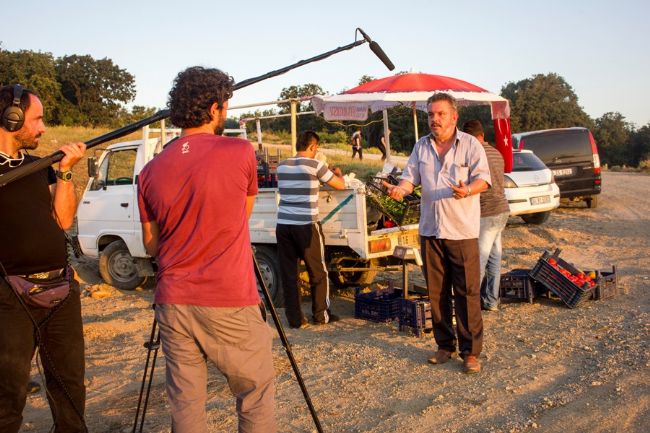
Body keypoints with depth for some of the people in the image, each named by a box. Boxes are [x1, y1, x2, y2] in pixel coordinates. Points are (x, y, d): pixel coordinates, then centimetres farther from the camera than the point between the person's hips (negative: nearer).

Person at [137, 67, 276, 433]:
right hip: (230, 305, -3)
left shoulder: (151, 172, 2)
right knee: (257, 395, 12)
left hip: (173, 303, 4)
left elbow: (151, 245, 11)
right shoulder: (240, 153, -8)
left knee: (185, 402, 12)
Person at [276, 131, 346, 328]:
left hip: (283, 225, 5)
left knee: (288, 274, 8)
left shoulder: (282, 166, 10)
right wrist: (338, 173, 26)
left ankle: (295, 318, 11)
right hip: (306, 226, -4)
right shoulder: (315, 165, -6)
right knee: (318, 273, 11)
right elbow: (340, 185, 4)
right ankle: (321, 315, 20)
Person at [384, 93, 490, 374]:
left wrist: (468, 190, -28)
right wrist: (400, 188, -14)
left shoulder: (470, 144, -1)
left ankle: (470, 351, 7)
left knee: (467, 293, -2)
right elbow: (411, 176, 9)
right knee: (436, 292, 10)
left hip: (462, 231, -4)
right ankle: (445, 345, 24)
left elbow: (483, 178, -6)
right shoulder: (421, 146, 12)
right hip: (430, 230, 4)